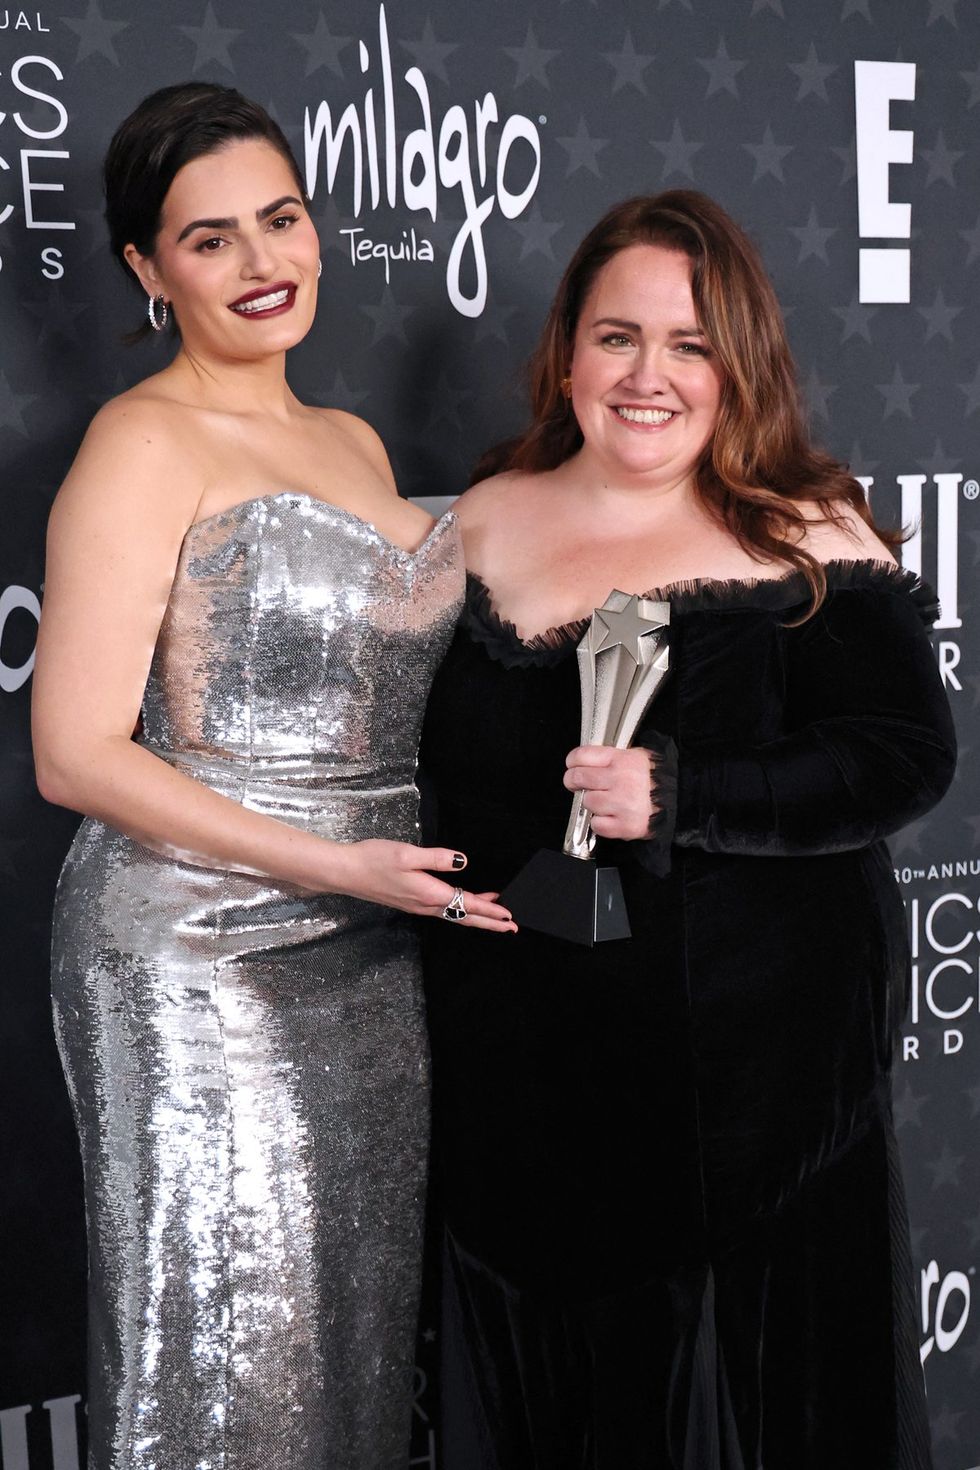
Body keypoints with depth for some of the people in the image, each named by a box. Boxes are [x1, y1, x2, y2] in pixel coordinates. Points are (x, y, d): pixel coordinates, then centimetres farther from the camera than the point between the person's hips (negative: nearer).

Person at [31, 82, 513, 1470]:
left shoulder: (356, 444, 15)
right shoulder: (145, 443, -8)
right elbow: (77, 752, -14)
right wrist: (332, 864, -19)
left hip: (370, 954, 7)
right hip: (197, 960, -7)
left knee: (357, 1341, 15)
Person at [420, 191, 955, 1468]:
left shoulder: (809, 538, -5)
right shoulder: (480, 529, 5)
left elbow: (907, 755, -12)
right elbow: (429, 770, 12)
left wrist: (682, 796, -22)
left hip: (754, 1061, -3)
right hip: (524, 1063, 4)